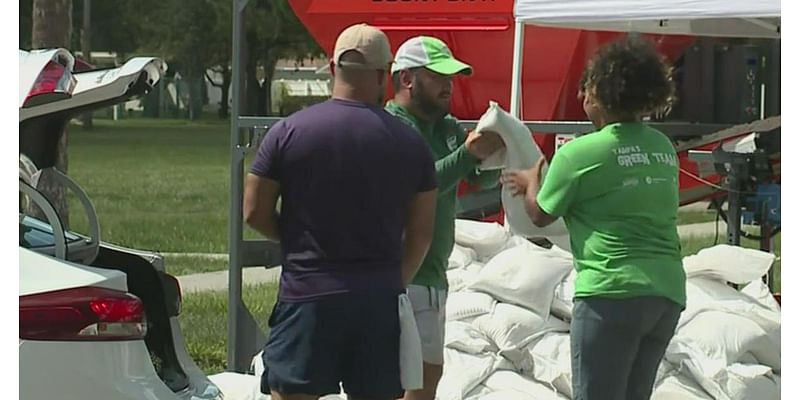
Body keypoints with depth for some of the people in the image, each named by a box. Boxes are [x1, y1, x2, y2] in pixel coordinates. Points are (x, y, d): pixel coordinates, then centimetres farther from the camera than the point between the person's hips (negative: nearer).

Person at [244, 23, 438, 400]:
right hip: (380, 298, 2)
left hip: (307, 294, -2)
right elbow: (421, 230, 5)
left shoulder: (289, 131, -4)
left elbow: (255, 212, -1)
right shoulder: (409, 142, 1)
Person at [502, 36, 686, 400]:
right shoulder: (664, 148, 11)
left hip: (614, 291, -7)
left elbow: (541, 215, 6)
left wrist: (531, 180, 28)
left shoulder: (580, 153, -7)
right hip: (669, 292, 7)